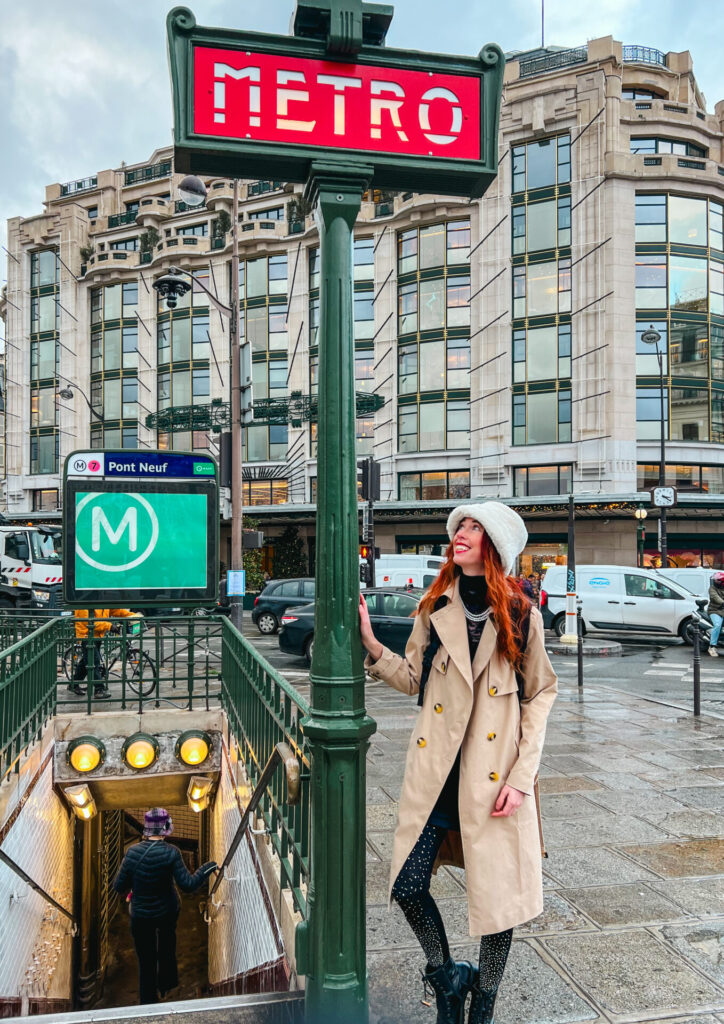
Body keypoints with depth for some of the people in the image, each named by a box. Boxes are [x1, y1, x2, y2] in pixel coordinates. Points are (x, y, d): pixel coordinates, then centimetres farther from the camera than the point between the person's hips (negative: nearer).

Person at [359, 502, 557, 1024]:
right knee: (408, 887, 2)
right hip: (436, 768, 3)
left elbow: (540, 694, 0)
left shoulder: (521, 616, -5)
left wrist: (522, 775, -6)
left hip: (494, 773, -2)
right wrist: (370, 644, -6)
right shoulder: (436, 608, 3)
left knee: (498, 896, 7)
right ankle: (448, 977, 32)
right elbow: (414, 678, 7)